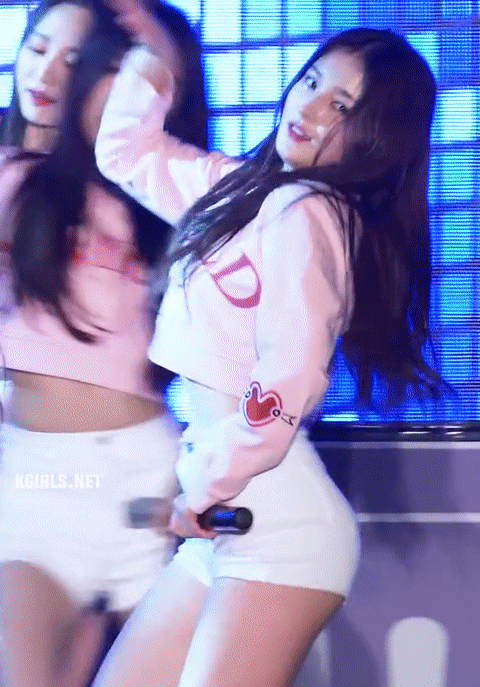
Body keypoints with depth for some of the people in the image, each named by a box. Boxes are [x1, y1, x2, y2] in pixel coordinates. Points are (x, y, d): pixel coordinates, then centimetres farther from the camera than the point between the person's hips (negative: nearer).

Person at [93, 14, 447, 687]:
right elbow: (128, 153, 30)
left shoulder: (305, 214, -12)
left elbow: (284, 384, -20)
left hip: (279, 523, -9)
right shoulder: (247, 189, 15)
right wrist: (152, 60, 16)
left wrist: (202, 490, -8)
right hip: (224, 525, 9)